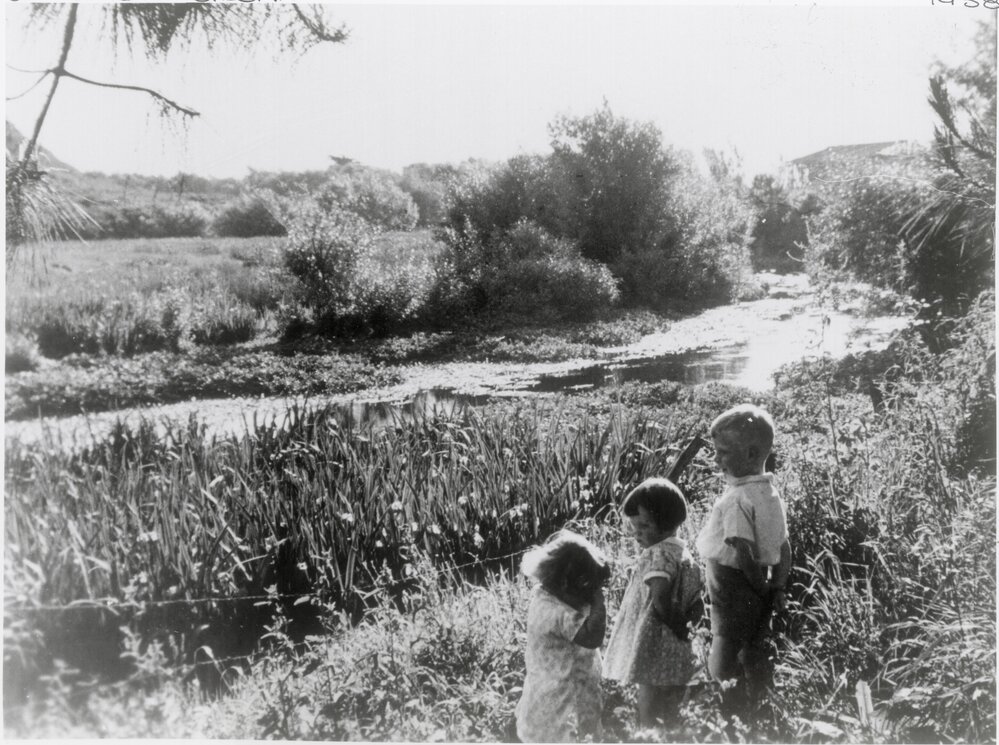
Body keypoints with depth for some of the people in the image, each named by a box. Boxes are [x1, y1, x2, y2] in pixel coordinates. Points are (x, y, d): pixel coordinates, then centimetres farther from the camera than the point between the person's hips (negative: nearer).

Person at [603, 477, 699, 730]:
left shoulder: (657, 553, -16)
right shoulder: (683, 552, 11)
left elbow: (659, 600, -28)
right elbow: (696, 608, 16)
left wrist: (675, 625, -15)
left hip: (653, 652, -9)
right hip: (679, 655, 9)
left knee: (649, 721, -1)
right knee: (669, 718, 16)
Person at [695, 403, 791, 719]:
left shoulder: (736, 499, -21)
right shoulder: (771, 494, 6)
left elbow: (743, 552, -25)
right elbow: (784, 550, 11)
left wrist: (760, 589, -11)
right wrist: (776, 589, 12)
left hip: (734, 586, -8)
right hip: (759, 594, 8)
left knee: (721, 668, 0)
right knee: (755, 665, 17)